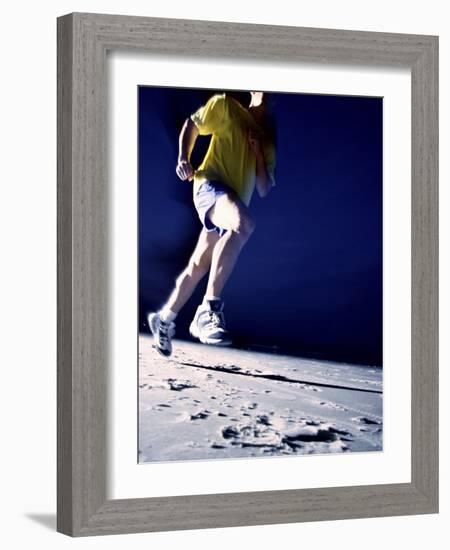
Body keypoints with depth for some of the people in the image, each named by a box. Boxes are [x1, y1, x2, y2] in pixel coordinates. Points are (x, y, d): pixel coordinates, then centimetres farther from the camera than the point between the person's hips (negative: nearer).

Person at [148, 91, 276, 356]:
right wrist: (184, 159, 3)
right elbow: (192, 124, 17)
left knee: (198, 267, 10)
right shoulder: (226, 106, 6)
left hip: (234, 203, 7)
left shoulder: (268, 137, 18)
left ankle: (164, 319, 31)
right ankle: (209, 308, -40)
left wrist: (259, 152, -1)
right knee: (245, 223, -37)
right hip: (210, 186, -7)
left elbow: (264, 190, 13)